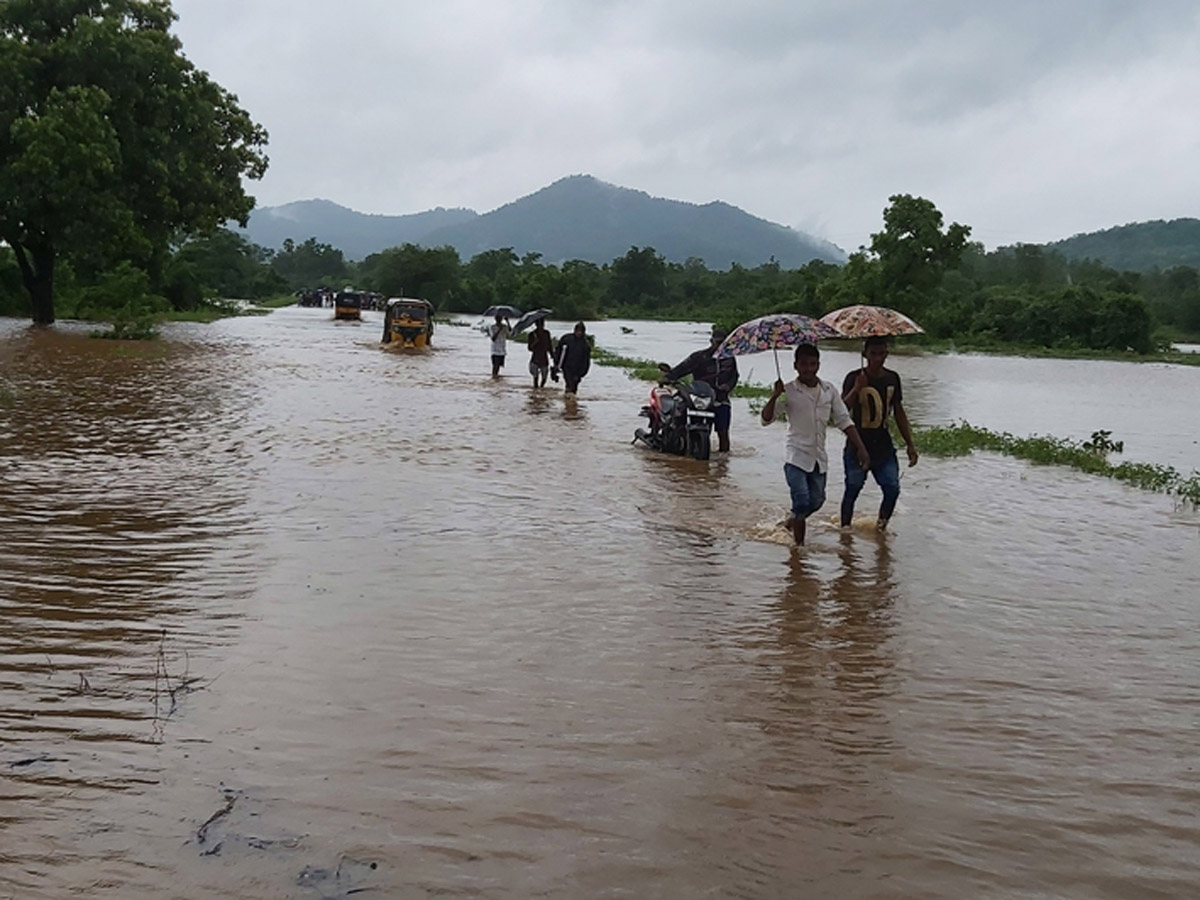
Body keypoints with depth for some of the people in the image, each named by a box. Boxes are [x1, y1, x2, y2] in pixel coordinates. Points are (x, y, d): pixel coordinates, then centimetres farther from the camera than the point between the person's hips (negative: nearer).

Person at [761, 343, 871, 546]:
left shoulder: (829, 390, 3)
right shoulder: (789, 391, -8)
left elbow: (844, 421, 8)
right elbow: (766, 420, -11)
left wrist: (861, 448, 2)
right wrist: (774, 396, -27)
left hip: (819, 458, 5)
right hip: (797, 456, -5)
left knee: (817, 501, 12)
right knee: (802, 501, -14)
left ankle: (792, 521, 39)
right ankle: (799, 544, 3)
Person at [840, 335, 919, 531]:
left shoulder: (892, 378, 6)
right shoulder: (854, 378, -8)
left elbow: (899, 412, 14)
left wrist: (910, 444, 13)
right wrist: (857, 389, -32)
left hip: (883, 445, 4)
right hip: (858, 445, -3)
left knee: (892, 489, -4)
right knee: (852, 490, 4)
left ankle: (881, 527, 16)